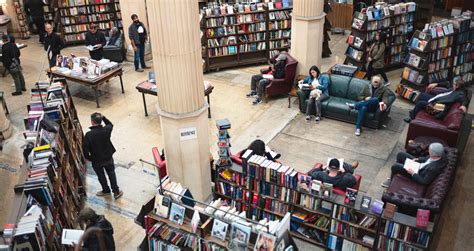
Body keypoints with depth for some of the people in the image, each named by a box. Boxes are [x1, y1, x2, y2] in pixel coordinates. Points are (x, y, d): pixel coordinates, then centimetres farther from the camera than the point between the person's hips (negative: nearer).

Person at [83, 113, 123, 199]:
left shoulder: (89, 135, -28)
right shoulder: (106, 130, -19)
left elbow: (85, 149, -22)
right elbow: (110, 124, 7)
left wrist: (89, 158, -3)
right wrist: (103, 117, -2)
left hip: (96, 161, -2)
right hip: (108, 158, 2)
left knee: (101, 176, 23)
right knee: (111, 174, 23)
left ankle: (106, 190, 43)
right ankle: (116, 191, 29)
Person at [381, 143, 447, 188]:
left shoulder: (434, 168, -40)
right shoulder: (441, 155, -18)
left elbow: (424, 182, -27)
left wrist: (413, 173, -22)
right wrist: (418, 159, -5)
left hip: (419, 173, -8)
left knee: (395, 166, -9)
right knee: (400, 154, 9)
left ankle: (392, 181, 23)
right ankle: (394, 176, 28)